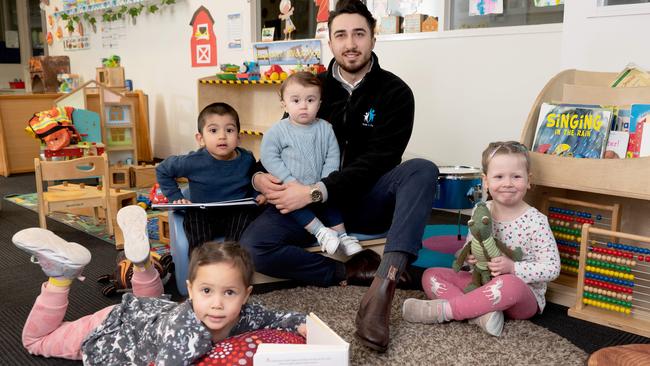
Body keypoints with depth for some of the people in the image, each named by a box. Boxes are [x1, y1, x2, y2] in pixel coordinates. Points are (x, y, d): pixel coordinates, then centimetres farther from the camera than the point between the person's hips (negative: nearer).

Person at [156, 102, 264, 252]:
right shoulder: (194, 161, -11)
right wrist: (176, 198, 0)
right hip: (201, 213, -2)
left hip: (238, 212, 2)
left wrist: (258, 195, 0)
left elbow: (252, 183, 21)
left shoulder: (247, 159, -2)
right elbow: (162, 170, 6)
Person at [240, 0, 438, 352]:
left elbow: (375, 163, -13)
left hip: (366, 201, -1)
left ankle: (381, 289, -45)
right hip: (314, 203, 2)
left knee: (422, 169, -31)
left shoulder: (395, 92, -3)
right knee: (252, 244, -23)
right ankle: (353, 271, -18)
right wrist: (260, 176, -13)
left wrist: (315, 191, -26)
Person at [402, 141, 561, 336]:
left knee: (508, 284, -40)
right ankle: (481, 312, -28)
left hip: (524, 297, -5)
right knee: (431, 275, -7)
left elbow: (552, 268, -14)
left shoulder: (536, 222, -14)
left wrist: (513, 267, -26)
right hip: (482, 283, 5)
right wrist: (468, 256, -11)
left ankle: (443, 309, -27)